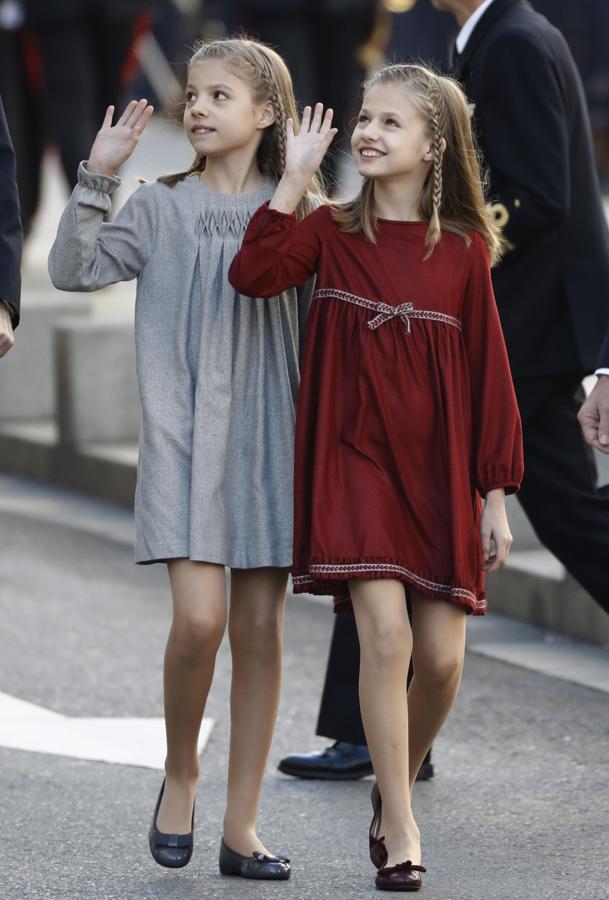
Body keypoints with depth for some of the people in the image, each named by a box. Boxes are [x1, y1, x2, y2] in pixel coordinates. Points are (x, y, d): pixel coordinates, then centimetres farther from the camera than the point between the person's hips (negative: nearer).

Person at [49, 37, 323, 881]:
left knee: (261, 626, 2)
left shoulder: (296, 211, 6)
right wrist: (96, 180, -13)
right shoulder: (162, 207, 3)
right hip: (183, 434, -2)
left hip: (270, 436, 2)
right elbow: (74, 269, -5)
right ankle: (180, 771, 12)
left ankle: (242, 826, 9)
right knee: (199, 617, -15)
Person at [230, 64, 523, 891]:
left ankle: (394, 788, 30)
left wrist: (495, 495, 2)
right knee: (386, 635, -15)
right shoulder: (333, 231, 2)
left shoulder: (464, 249, 2)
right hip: (355, 462, -2)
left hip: (441, 471, 2)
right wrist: (296, 180, -17)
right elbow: (253, 274, -17)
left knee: (442, 656, 1)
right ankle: (400, 836, -7)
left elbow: (489, 373, 4)